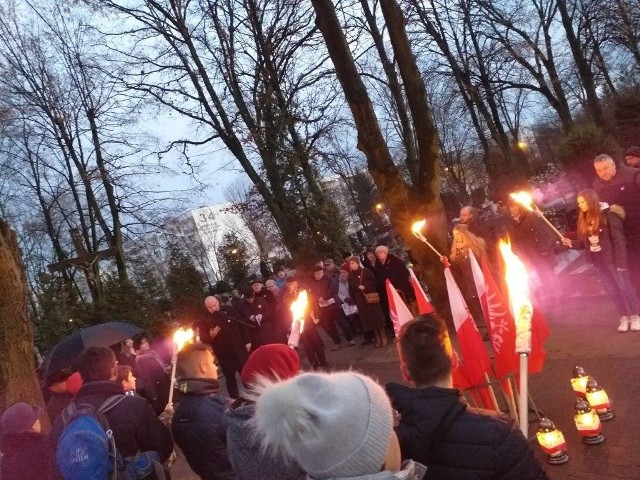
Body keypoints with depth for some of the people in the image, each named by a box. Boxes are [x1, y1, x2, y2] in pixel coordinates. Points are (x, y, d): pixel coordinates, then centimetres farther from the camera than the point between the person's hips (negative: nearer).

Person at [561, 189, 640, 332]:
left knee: (624, 286, 3)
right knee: (612, 290, 12)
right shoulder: (583, 219, 5)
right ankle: (624, 317, 21)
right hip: (598, 260, 6)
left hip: (612, 258, -6)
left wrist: (621, 262, -20)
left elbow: (619, 240, -17)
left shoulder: (608, 215, -16)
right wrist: (571, 243, -11)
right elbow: (584, 242, 8)